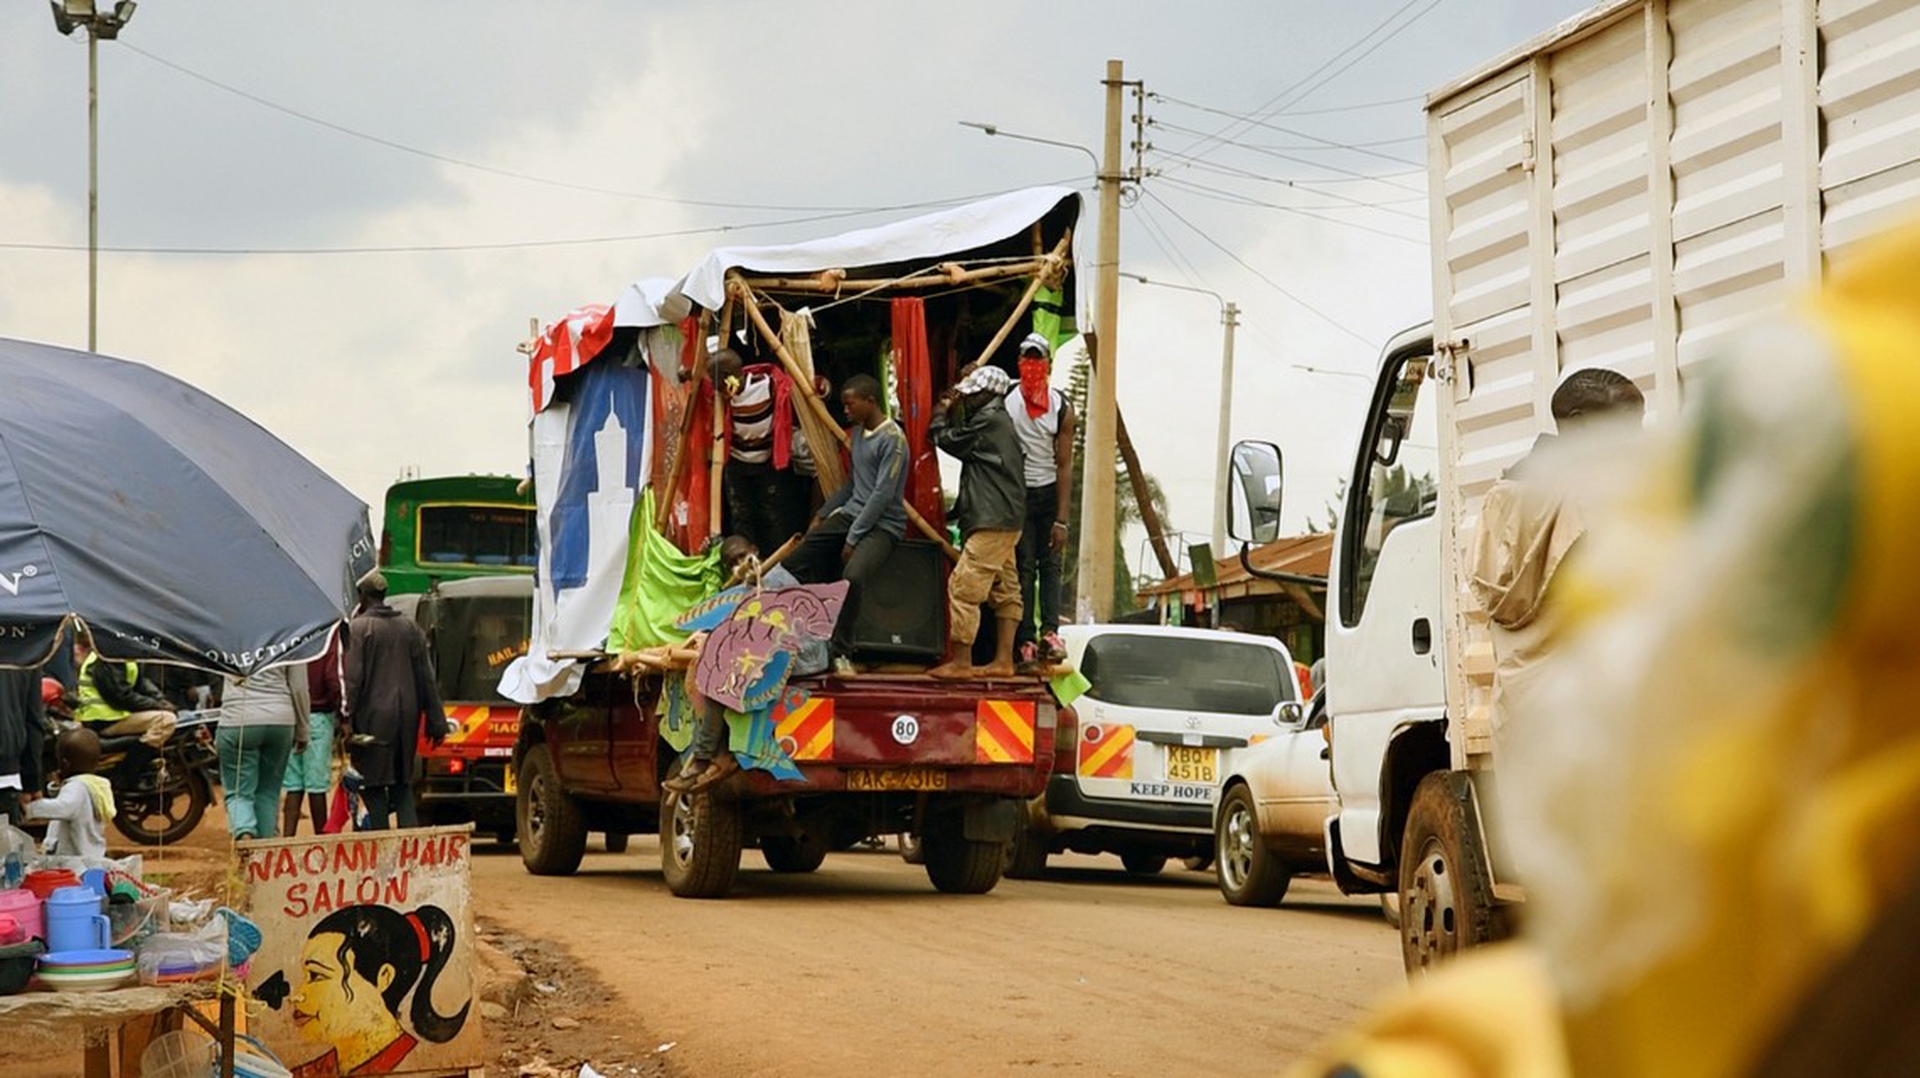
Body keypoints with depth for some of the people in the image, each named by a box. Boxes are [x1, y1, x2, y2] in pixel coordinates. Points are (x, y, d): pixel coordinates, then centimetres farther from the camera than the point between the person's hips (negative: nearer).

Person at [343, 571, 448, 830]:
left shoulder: (358, 628, -6)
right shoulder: (409, 628, 11)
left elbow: (352, 678, -12)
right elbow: (426, 678, 11)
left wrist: (347, 720, -12)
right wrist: (435, 721, 13)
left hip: (373, 716, -5)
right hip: (407, 716, 6)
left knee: (374, 788, -1)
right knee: (403, 785, 12)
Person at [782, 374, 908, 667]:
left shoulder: (892, 439, -13)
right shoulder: (859, 432, 14)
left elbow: (882, 495, -17)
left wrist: (852, 539, -17)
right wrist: (824, 515, 21)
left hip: (883, 524, -9)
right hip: (851, 514, 9)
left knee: (852, 576, -35)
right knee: (794, 562, -5)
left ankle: (839, 652, -21)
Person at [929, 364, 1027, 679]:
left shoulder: (988, 421, -13)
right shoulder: (1001, 423, 18)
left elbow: (948, 441, -4)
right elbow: (964, 443, 21)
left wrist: (940, 414, 14)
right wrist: (954, 412, 19)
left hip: (991, 523, -11)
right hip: (1005, 522, 11)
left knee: (963, 587, -10)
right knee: (1005, 590, 10)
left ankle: (960, 662, -9)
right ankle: (1003, 659, 11)